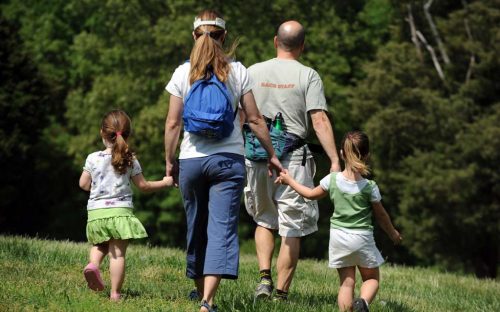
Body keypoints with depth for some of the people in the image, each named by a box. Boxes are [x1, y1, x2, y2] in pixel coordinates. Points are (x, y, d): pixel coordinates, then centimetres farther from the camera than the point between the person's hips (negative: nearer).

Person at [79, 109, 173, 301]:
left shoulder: (93, 158, 0)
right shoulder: (131, 161, -1)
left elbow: (84, 184, 7)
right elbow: (143, 186, 6)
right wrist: (164, 183, 20)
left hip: (96, 211, 1)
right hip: (121, 211, -1)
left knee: (99, 246, 23)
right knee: (118, 254, -1)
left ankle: (93, 264, -7)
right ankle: (115, 293, -5)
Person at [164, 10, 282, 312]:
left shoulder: (183, 73, 0)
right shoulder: (237, 71, 0)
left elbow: (173, 123, 0)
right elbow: (256, 119, 2)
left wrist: (169, 160, 11)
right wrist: (272, 154, 12)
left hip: (191, 159, 1)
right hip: (229, 159, -1)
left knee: (197, 227, 16)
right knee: (222, 228, -6)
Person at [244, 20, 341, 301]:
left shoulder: (254, 72, 6)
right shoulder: (308, 76, -3)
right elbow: (319, 120, -11)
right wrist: (335, 160, -12)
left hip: (257, 156, 3)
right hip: (293, 160, -3)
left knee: (264, 220, 21)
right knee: (292, 230, 4)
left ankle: (265, 276, 3)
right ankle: (281, 293, 3)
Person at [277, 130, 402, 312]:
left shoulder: (332, 180, -6)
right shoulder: (369, 187, -10)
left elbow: (311, 194, 12)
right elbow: (381, 216, 2)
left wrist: (289, 181, 27)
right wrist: (393, 234, 20)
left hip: (338, 237, 2)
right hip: (362, 238, -2)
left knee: (346, 282, 10)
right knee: (372, 278, 12)